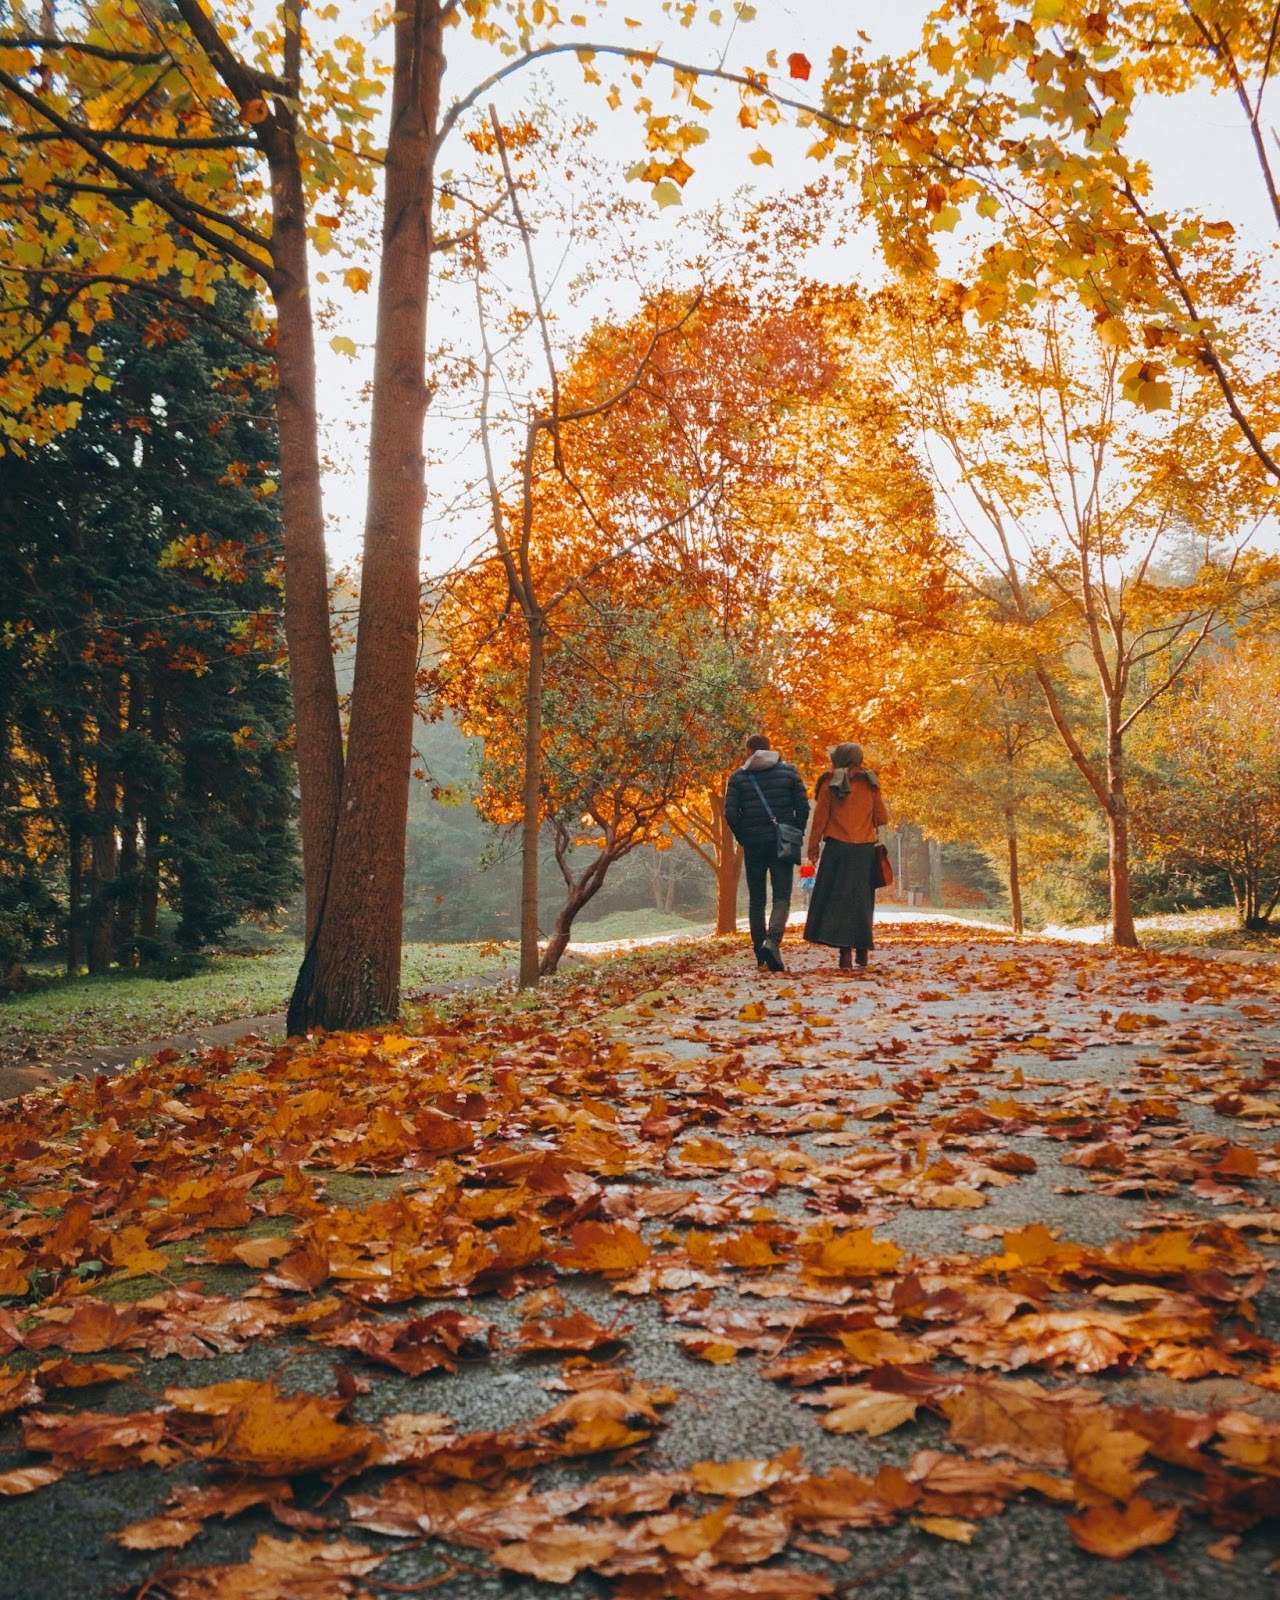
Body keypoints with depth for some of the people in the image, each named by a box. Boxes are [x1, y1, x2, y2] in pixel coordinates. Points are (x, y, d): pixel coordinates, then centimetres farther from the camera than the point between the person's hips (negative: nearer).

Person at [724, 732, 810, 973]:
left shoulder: (738, 777, 2)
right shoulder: (788, 771, 4)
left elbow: (730, 813, -5)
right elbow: (803, 807, -2)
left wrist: (742, 838, 8)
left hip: (753, 845, 1)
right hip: (782, 844, -1)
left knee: (756, 900, 10)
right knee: (782, 896, -2)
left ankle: (761, 955, 10)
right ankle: (772, 940, -27)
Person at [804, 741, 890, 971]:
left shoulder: (830, 783, -1)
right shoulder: (870, 782, 6)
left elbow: (820, 818, -2)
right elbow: (882, 817, 6)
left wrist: (813, 847, 6)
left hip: (837, 848, -3)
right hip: (865, 849, 3)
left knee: (838, 899, -1)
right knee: (861, 899, 14)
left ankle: (846, 952, -11)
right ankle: (862, 950, 18)